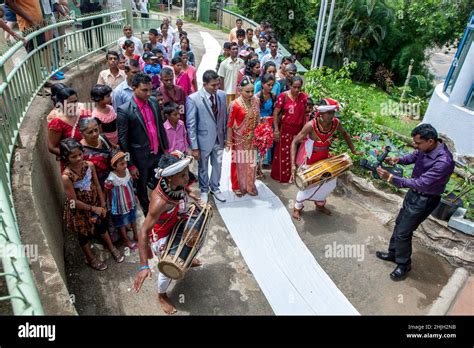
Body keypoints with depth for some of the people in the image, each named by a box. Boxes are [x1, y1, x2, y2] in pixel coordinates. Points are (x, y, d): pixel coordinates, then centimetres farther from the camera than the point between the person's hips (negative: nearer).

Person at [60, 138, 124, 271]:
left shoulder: (89, 165, -18)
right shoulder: (66, 176, -31)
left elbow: (97, 186, -6)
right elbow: (74, 201, -23)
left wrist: (103, 205, -4)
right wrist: (93, 208, -16)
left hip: (95, 203, 4)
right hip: (79, 209, -4)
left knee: (102, 225, 25)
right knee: (84, 234, 19)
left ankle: (111, 248, 51)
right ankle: (90, 258, 45)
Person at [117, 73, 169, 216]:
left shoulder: (153, 102, 0)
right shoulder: (124, 110, -17)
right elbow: (123, 140, -13)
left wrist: (165, 148, 12)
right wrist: (130, 165, -11)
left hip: (158, 154, 5)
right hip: (141, 158, -4)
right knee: (142, 189, 16)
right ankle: (148, 215, 38)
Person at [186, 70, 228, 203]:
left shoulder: (222, 95, -5)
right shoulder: (193, 99, -18)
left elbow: (225, 117, 5)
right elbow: (191, 125, -15)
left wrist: (226, 137, 5)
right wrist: (194, 147, -15)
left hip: (219, 139, 4)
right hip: (203, 140, -3)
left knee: (217, 165, 18)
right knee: (203, 168, 16)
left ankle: (215, 188, 41)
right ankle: (204, 191, 39)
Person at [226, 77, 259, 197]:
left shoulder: (256, 101, -3)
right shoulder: (235, 104, -18)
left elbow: (257, 119, 7)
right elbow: (230, 124, -13)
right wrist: (229, 142, -10)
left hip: (252, 139, 4)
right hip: (240, 139, -4)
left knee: (251, 162, 15)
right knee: (239, 162, 11)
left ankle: (250, 185, 33)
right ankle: (237, 186, 29)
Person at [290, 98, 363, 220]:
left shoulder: (336, 123, -17)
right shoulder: (311, 125, -31)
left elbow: (345, 134, 5)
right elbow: (295, 142, -28)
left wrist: (353, 150, 9)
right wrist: (293, 164, -36)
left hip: (324, 159, 5)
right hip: (309, 161, -5)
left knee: (330, 181, 13)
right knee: (306, 184, 4)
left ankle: (320, 204, 40)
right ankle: (297, 208, 31)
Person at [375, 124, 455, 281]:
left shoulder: (444, 162, -34)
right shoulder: (426, 148, -10)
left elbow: (421, 184, -35)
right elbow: (415, 156, 12)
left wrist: (391, 178, -38)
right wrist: (398, 159, -9)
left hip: (424, 200, -8)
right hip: (414, 192, 8)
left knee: (403, 232, 1)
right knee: (399, 223, 21)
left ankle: (404, 265, 24)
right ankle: (393, 253, 41)